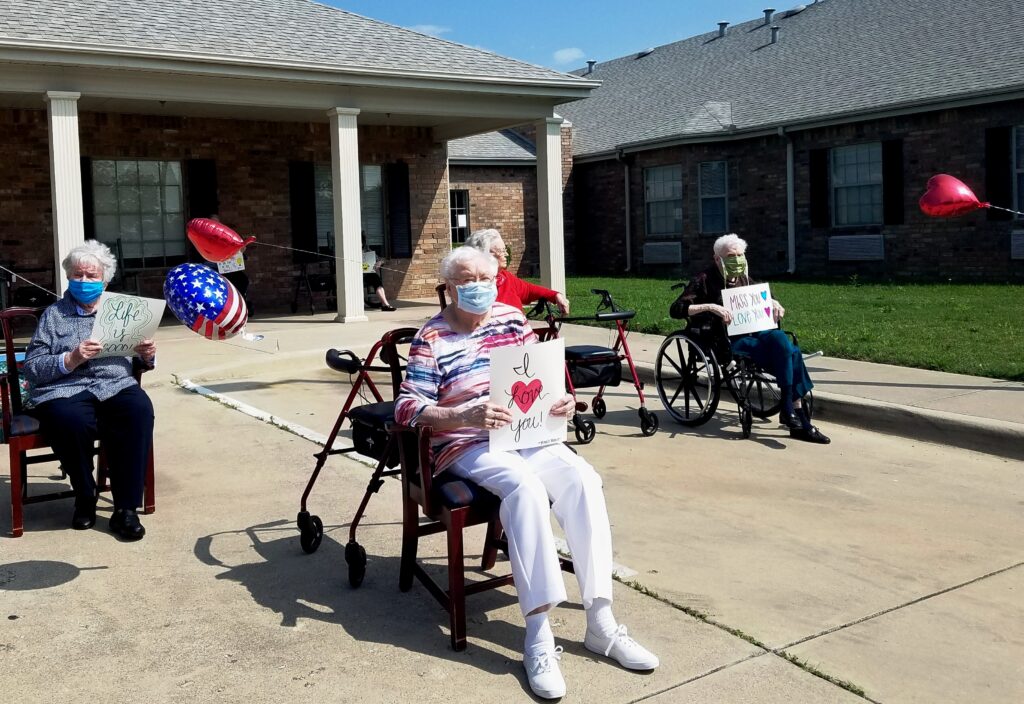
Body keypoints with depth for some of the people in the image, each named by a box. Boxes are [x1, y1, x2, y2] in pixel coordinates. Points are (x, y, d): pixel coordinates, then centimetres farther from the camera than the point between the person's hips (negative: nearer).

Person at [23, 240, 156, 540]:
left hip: (115, 387, 2)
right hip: (65, 391, -2)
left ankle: (126, 507, -26)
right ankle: (85, 499, -10)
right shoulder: (54, 315, 12)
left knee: (140, 410, -33)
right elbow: (31, 369, 3)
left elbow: (139, 361, 23)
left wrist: (146, 356, -1)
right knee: (73, 421, -37)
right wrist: (71, 359, -13)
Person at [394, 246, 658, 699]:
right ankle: (538, 637, -33)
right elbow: (406, 407, -11)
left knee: (581, 477, -24)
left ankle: (600, 623, -20)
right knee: (525, 485, -34)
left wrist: (562, 399, -5)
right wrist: (465, 415, -28)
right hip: (467, 445, -4)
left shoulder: (511, 317, 13)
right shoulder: (431, 338, -2)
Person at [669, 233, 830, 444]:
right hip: (728, 342, -6)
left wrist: (772, 302, 12)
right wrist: (710, 307, -25)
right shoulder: (705, 280, -2)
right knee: (780, 342, -28)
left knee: (791, 352, -24)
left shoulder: (743, 279, 18)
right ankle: (789, 410, -23)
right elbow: (676, 309, -12)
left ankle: (799, 421, -23)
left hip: (753, 333, 6)